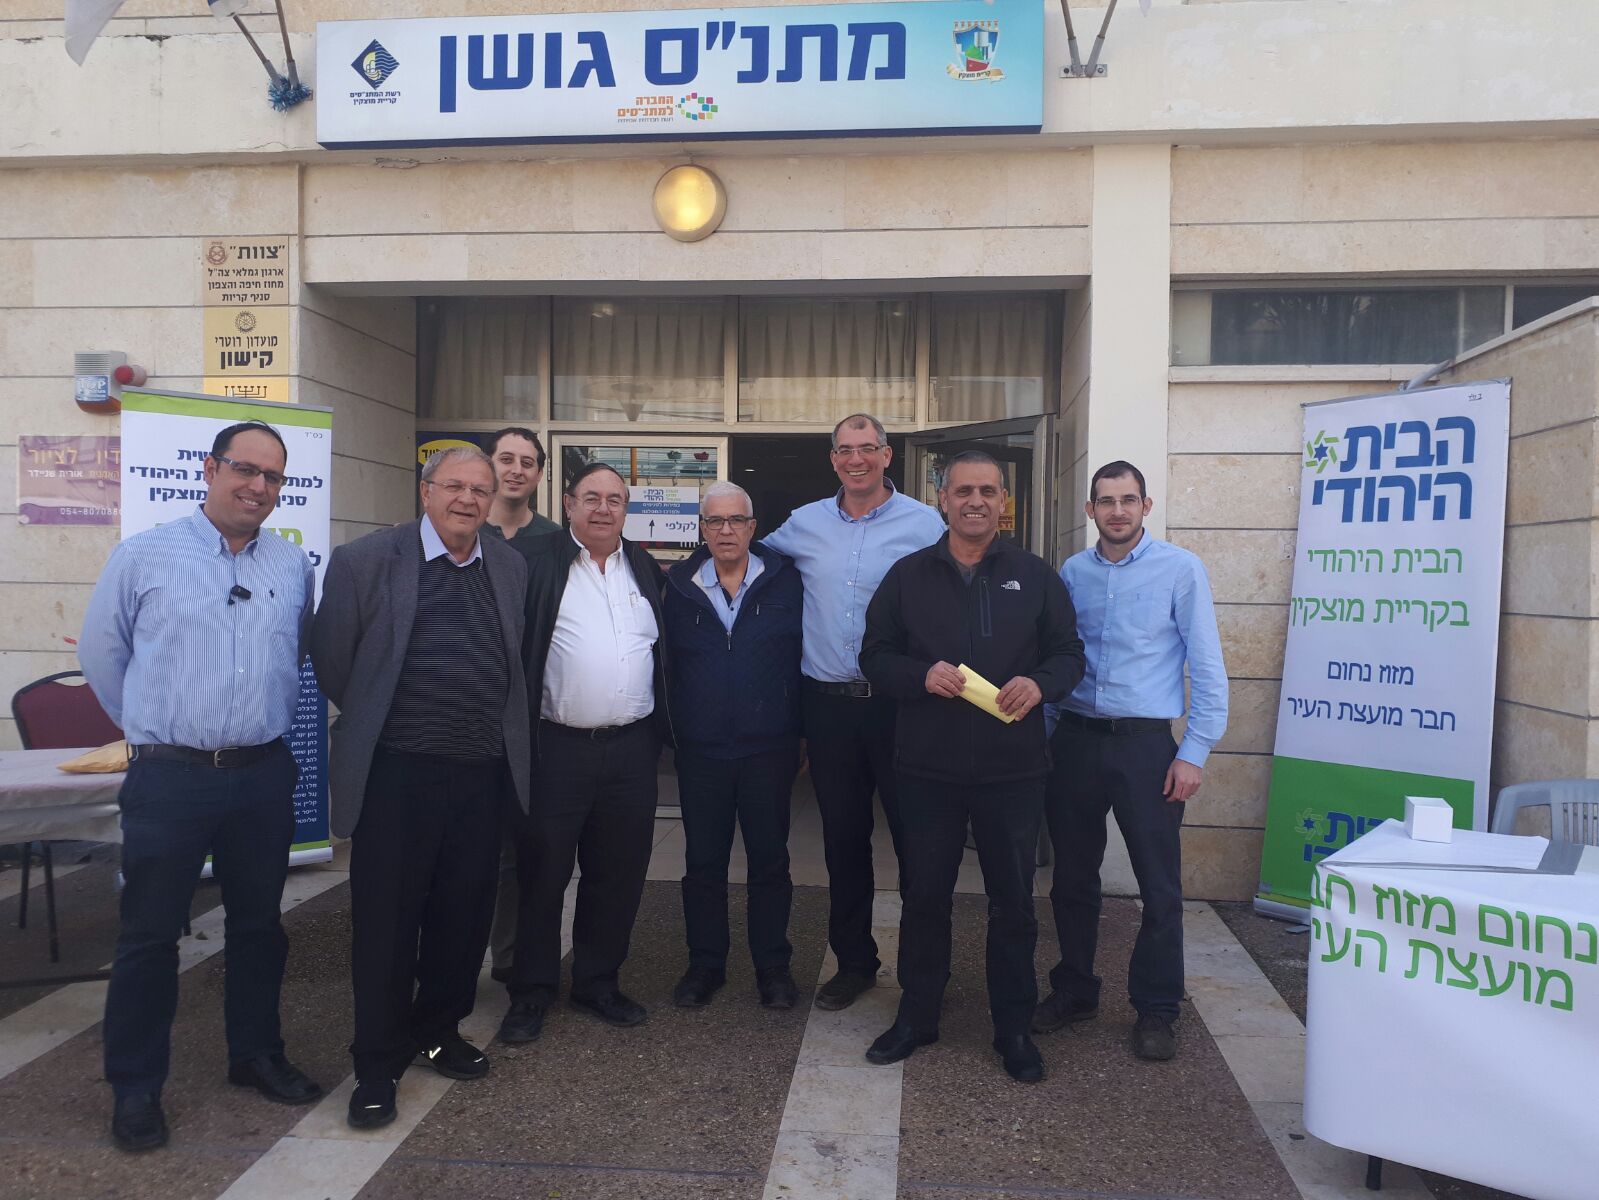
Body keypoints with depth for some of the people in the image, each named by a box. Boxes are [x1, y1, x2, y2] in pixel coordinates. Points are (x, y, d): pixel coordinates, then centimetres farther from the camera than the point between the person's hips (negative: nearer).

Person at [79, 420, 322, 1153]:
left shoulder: (294, 568, 4)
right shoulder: (144, 556, -4)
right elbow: (101, 652, 5)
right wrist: (154, 728, 10)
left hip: (264, 775, 3)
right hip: (169, 778, -3)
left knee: (259, 925, 15)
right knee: (149, 934, 6)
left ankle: (256, 1055, 32)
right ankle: (135, 1087, 22)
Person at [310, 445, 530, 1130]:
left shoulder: (511, 568, 7)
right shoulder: (365, 561, -6)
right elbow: (331, 663, 2)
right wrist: (375, 720, 10)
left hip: (485, 773, 4)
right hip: (398, 774, -4)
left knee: (463, 913, 14)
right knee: (385, 918, 5)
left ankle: (440, 1030, 35)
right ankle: (378, 1065, 21)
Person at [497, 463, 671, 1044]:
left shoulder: (647, 570, 13)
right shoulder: (534, 560, -2)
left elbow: (667, 652, 18)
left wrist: (663, 731, 12)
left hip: (632, 750, 4)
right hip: (557, 748, -4)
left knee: (618, 875, 12)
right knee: (542, 872, 6)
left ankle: (599, 983, 27)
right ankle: (531, 991, 21)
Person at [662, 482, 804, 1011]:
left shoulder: (784, 581, -1)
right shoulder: (680, 585, 3)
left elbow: (802, 655, 1)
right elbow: (669, 662, 7)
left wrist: (799, 731, -1)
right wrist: (673, 731, 3)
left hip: (769, 748, -1)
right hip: (700, 749, 1)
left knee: (770, 859, 8)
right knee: (703, 861, 10)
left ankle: (773, 966, 23)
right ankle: (705, 964, 26)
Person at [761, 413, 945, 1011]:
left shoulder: (925, 524, -3)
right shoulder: (803, 524, 8)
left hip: (899, 703, -3)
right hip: (828, 704, 3)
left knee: (915, 835, 4)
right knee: (843, 838, 13)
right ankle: (853, 961, 28)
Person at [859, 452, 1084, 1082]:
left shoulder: (1035, 575, 5)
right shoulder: (908, 575, 5)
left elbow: (1069, 653, 6)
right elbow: (875, 656, 4)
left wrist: (1040, 683, -16)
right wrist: (923, 675, -16)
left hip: (1013, 769, 0)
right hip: (928, 767, 0)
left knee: (1013, 901, 9)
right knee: (925, 896, 12)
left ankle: (1014, 1028, 26)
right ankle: (915, 1017, 29)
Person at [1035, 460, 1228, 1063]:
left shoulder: (1180, 569, -4)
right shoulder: (1073, 572, 7)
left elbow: (1208, 667, -5)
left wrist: (1193, 752, -9)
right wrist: (1043, 737, 6)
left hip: (1145, 743, -3)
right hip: (1075, 740, 4)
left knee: (1160, 886, 3)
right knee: (1072, 877, 13)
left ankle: (1156, 1010, 21)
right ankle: (1073, 990, 31)